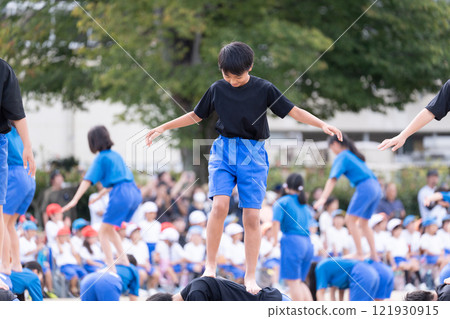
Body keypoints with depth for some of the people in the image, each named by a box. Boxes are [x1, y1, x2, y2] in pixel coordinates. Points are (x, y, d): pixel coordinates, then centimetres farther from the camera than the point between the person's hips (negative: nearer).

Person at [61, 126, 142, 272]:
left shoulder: (101, 158, -1)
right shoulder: (116, 155, 20)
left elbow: (88, 180, -8)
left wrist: (74, 200, -13)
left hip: (120, 194, -8)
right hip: (134, 192, 8)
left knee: (103, 232, 1)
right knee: (109, 229, 25)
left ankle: (111, 268, -8)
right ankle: (123, 259, 20)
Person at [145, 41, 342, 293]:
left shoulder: (264, 89, -2)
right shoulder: (217, 89, 5)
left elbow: (293, 111, -1)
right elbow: (196, 116, 18)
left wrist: (322, 124, -15)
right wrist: (163, 128, 18)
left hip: (253, 155, -1)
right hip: (223, 152, 1)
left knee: (252, 217, -5)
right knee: (220, 205, -20)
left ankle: (250, 277, 3)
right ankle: (210, 266, -9)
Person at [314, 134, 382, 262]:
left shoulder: (341, 157, -1)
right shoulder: (353, 154, 25)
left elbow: (332, 179, -10)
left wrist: (323, 198, -17)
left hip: (365, 187, -9)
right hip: (376, 187, 9)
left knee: (350, 219, -7)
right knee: (363, 223, 16)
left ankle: (359, 254, -15)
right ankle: (374, 255, 12)